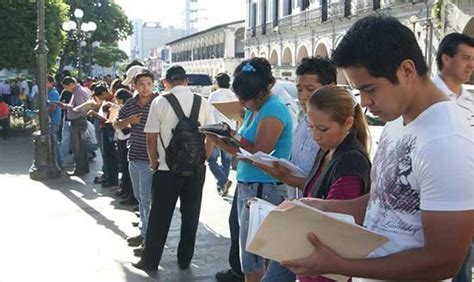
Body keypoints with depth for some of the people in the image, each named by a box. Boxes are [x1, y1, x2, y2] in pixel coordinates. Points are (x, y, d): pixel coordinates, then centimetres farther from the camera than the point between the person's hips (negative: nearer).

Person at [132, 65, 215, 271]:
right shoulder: (203, 103, 1)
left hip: (167, 169, -2)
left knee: (160, 217, 8)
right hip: (196, 169, 2)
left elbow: (151, 138, -6)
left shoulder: (160, 102, -7)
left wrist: (154, 164, 7)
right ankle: (185, 260, 24)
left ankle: (150, 261, 19)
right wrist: (201, 160, 13)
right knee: (190, 216, 13)